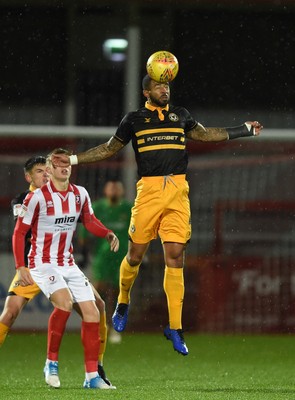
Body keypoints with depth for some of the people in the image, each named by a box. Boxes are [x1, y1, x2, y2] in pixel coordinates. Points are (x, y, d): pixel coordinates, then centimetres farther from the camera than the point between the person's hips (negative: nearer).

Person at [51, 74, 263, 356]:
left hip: (178, 192, 2)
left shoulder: (180, 115, 16)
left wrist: (246, 129, 32)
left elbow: (204, 134, 31)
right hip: (149, 190, -2)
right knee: (136, 254, -2)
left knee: (175, 256, -4)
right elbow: (109, 148, 18)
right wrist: (73, 160, 14)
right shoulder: (134, 119, 9)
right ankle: (123, 303, 27)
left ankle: (175, 327, -1)